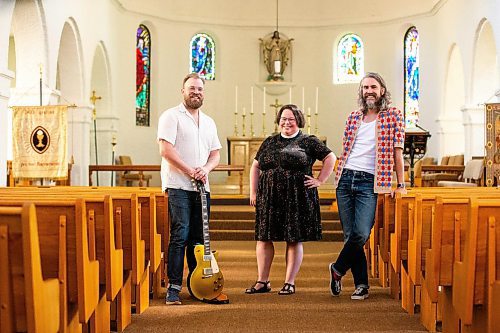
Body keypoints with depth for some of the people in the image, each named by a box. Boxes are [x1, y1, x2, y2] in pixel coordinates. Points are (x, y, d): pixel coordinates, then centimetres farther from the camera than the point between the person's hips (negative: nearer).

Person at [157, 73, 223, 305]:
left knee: (198, 238, 9)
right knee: (180, 237, -11)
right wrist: (189, 171, -15)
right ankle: (173, 288, -6)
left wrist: (205, 169, -5)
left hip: (202, 188, 6)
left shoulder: (208, 122, 19)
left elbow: (215, 154, 17)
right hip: (178, 187, -6)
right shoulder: (171, 116, -2)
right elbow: (166, 150, -12)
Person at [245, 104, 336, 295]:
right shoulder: (269, 142, 14)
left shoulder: (309, 142, 3)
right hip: (269, 199, 4)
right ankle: (262, 282, 12)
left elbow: (330, 158, 4)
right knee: (263, 238, 2)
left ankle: (289, 283, 11)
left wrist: (320, 181, -2)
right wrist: (253, 192, 10)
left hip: (297, 199, -3)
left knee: (294, 240, 2)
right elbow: (255, 166, 18)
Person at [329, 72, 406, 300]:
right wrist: (339, 176, 12)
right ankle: (361, 284, 13)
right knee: (349, 235, 3)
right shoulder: (353, 117, 16)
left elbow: (397, 151, 0)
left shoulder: (393, 116, 5)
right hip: (345, 179, 4)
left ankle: (337, 269, 10)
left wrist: (401, 184, -3)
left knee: (361, 234, -16)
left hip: (369, 182, -4)